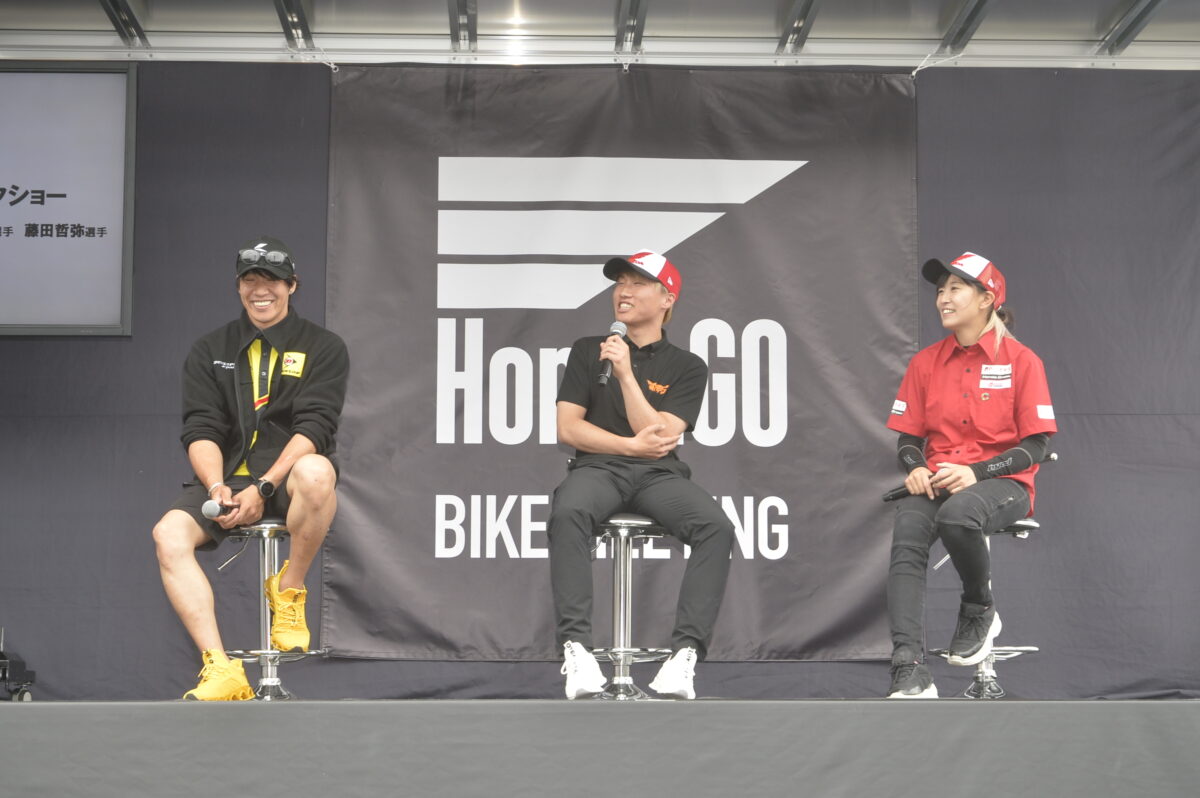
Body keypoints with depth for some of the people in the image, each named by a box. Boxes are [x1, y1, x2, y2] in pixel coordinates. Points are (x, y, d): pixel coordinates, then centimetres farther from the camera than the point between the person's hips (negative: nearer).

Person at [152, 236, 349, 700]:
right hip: (227, 481, 3)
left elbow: (314, 427, -9)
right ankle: (222, 672, -28)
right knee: (170, 534, -27)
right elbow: (200, 430, 2)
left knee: (315, 472, -39)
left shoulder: (323, 348, 4)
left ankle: (288, 592, -15)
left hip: (286, 481, -3)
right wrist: (217, 485, -19)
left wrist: (263, 488, -21)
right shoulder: (209, 352, 13)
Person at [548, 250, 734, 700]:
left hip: (659, 476, 0)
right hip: (597, 469, 0)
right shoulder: (589, 351, 16)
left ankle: (685, 652, -33)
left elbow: (660, 437, -3)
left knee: (716, 527, -31)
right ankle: (576, 646, -38)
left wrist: (626, 373, -9)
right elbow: (567, 428, 7)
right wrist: (631, 445, -2)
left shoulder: (686, 367, 11)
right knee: (567, 514, -37)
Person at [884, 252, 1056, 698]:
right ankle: (909, 674, -36)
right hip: (936, 482, 4)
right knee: (905, 540, -29)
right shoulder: (925, 362, 12)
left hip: (1001, 482, -3)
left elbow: (1034, 446, -4)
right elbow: (908, 436, 14)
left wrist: (975, 472, -18)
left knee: (958, 513, -38)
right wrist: (915, 468, -10)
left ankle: (980, 610, -8)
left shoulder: (1021, 361, 0)